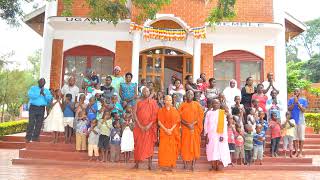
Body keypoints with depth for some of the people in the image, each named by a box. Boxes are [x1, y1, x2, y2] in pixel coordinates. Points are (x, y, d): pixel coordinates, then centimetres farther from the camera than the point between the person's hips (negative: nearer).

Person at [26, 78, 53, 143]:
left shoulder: (47, 90, 17)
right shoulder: (33, 88, 11)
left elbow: (50, 98, 1)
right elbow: (30, 95, -9)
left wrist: (44, 94, -13)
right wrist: (39, 93, -13)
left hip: (42, 109, 3)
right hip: (33, 107, -2)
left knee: (39, 124, 1)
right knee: (31, 123, -7)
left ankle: (35, 137, 8)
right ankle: (28, 138, -3)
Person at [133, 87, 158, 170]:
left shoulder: (153, 102, 4)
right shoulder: (138, 102, 7)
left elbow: (155, 115, -3)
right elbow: (135, 114, 0)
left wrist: (149, 125, -13)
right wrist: (140, 126, -10)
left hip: (149, 127, -1)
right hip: (139, 127, 1)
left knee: (149, 144, -2)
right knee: (138, 145, 3)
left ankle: (149, 164, 1)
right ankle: (137, 163, 11)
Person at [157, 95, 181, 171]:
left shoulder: (175, 110, 6)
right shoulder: (161, 110, 4)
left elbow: (177, 121, 0)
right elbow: (159, 122, -2)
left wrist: (171, 129, -13)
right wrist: (166, 129, -13)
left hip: (173, 132, 1)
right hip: (164, 132, -1)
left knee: (172, 148, 0)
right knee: (164, 148, -4)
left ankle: (171, 164, 8)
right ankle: (164, 164, 3)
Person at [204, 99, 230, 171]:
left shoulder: (222, 113, 2)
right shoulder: (209, 113, 5)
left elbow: (224, 125, -1)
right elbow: (206, 125, 5)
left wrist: (223, 136, -10)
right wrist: (206, 136, -1)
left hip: (219, 135, -1)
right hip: (211, 135, 1)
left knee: (219, 149, -5)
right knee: (211, 149, 0)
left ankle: (219, 164, 1)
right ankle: (213, 166, 6)